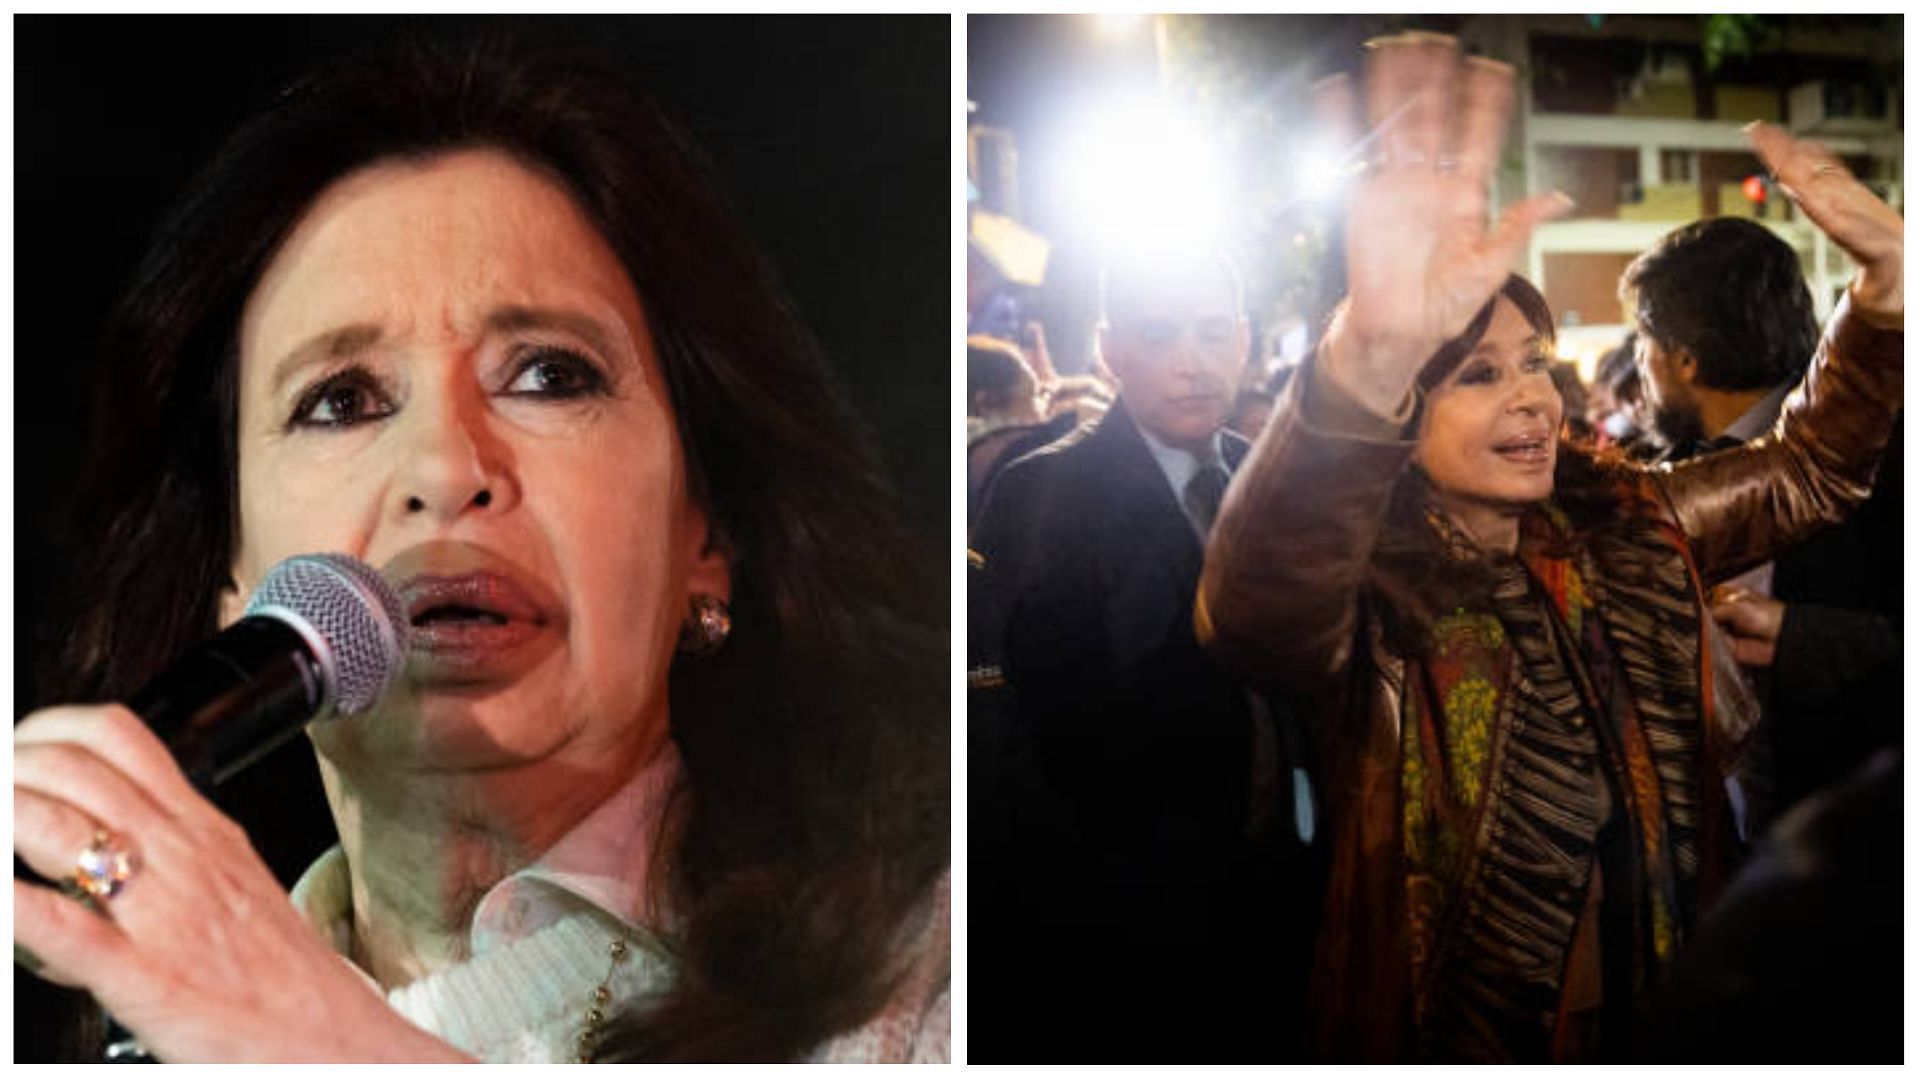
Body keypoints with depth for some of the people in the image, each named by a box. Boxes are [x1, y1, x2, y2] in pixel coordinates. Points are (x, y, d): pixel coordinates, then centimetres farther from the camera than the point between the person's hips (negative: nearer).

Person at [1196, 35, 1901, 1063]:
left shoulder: (1624, 526, 1)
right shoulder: (1361, 593, -19)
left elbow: (1810, 468, 7)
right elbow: (1252, 607, -41)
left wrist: (1884, 275, -13)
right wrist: (1372, 353, -59)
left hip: (1671, 1010, 6)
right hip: (1454, 1035, -5)